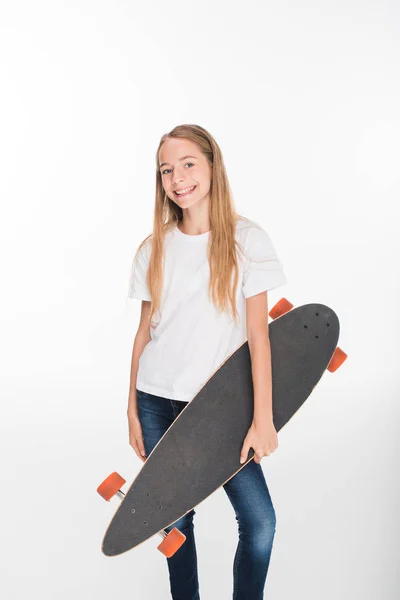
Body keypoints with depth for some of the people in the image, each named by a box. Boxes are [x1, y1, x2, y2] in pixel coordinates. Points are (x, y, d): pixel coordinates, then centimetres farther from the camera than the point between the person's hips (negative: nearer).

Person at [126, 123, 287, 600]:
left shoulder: (245, 239, -6)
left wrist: (263, 419, -12)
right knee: (176, 518, 8)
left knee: (259, 521, -8)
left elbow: (258, 333, -9)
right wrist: (132, 410, 6)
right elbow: (144, 332, 7)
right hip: (157, 403, 3)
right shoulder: (154, 249, 4)